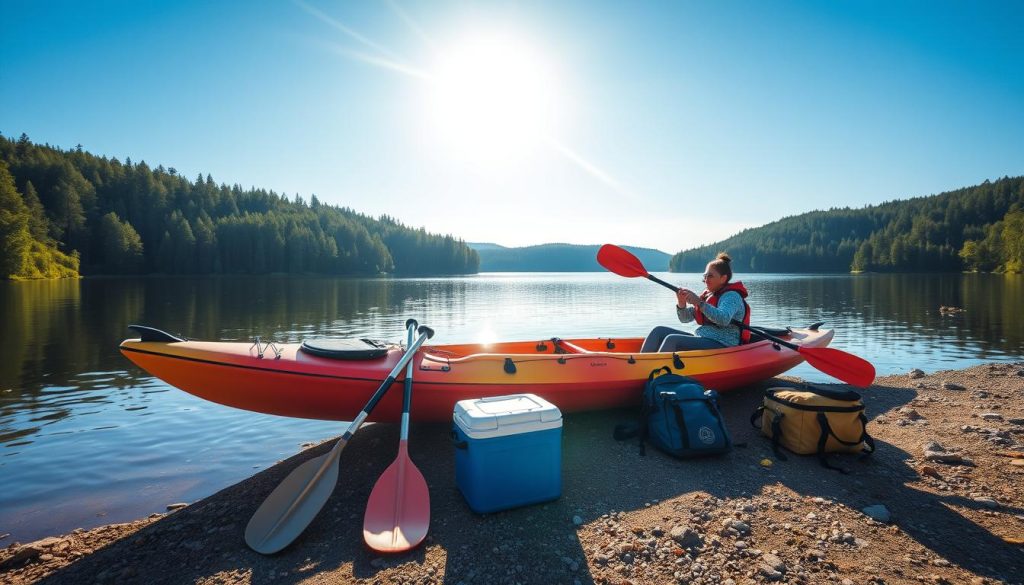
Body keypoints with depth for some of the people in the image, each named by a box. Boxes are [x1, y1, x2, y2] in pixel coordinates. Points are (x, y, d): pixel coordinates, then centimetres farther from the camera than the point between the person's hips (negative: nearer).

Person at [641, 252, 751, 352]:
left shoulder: (732, 296, -7)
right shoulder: (707, 295, 18)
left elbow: (724, 319, -28)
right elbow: (685, 318, 14)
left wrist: (699, 303, -31)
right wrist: (681, 303, -6)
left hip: (722, 346, -8)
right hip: (702, 340, 8)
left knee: (672, 340, -28)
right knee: (659, 331, -4)